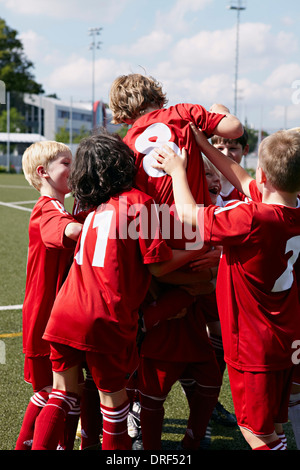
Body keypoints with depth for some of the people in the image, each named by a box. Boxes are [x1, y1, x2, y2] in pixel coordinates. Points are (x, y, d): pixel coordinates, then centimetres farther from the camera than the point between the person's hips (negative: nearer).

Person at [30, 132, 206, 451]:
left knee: (63, 392, 18)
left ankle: (40, 446, 17)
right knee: (113, 394, 11)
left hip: (65, 313, 5)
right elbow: (158, 265, -6)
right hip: (105, 320, -5)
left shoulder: (94, 208, 14)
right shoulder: (139, 201, -3)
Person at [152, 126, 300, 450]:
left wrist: (178, 170, -1)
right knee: (273, 428, 19)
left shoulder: (251, 219, -28)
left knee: (258, 435, 3)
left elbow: (188, 215, -17)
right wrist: (204, 146, 17)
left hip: (254, 348, -8)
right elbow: (243, 181, 11)